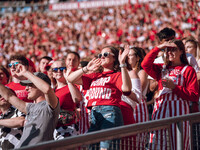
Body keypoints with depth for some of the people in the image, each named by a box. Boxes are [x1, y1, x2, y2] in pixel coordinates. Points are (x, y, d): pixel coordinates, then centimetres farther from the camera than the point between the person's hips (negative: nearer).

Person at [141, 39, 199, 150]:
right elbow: (145, 64, 2)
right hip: (160, 108, 4)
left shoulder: (188, 70, 4)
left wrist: (174, 87, -11)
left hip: (179, 109, -4)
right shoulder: (162, 68, 17)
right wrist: (158, 48, 2)